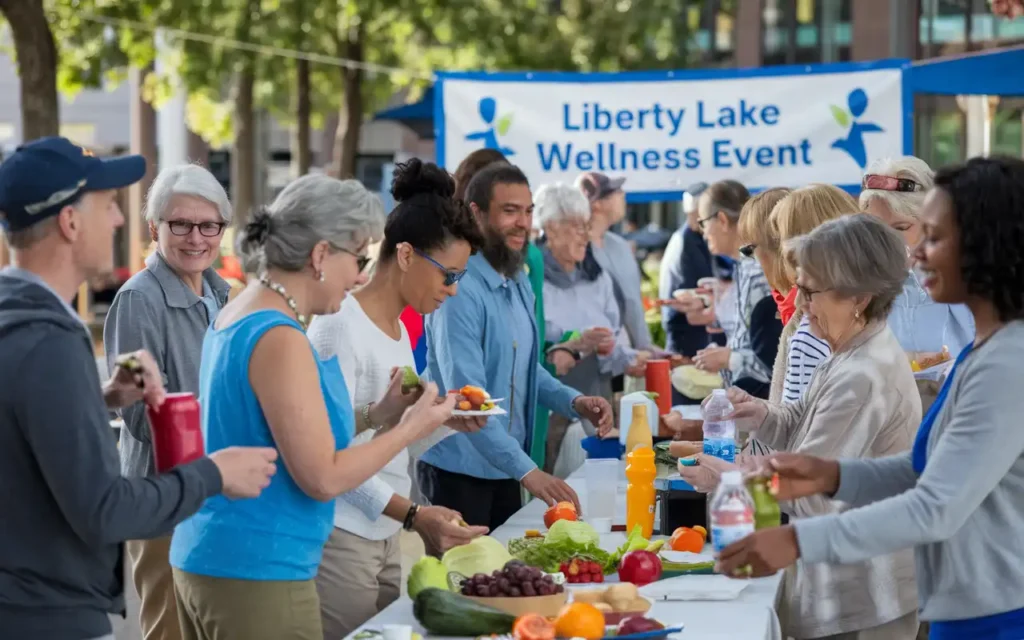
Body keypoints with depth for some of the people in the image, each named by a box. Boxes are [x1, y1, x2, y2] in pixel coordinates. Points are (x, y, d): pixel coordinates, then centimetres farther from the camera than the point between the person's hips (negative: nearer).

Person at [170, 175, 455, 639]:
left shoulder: (236, 316, 10)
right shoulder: (279, 339, -19)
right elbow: (322, 478, -19)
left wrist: (374, 416, 10)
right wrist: (409, 429, -8)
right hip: (255, 574, -10)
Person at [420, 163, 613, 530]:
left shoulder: (520, 284, 8)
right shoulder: (461, 290, -21)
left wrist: (574, 402, 1)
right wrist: (527, 471, -32)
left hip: (505, 469, 8)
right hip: (459, 471, -8)